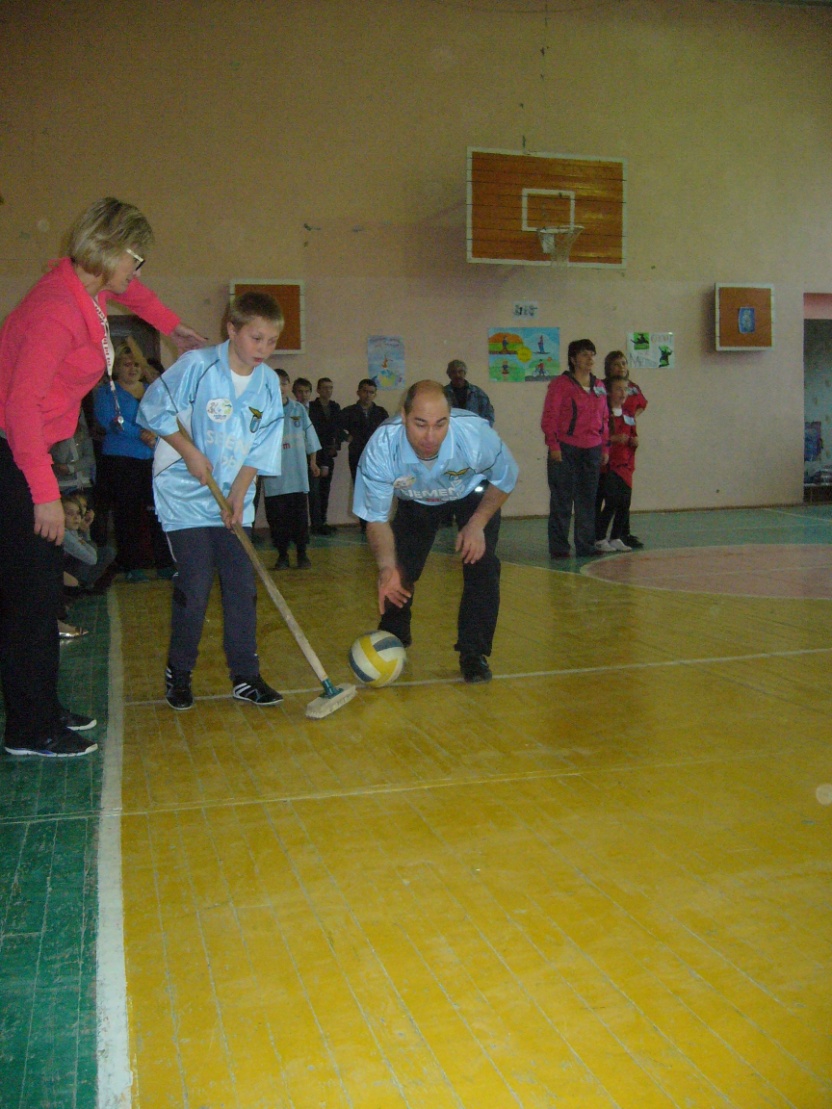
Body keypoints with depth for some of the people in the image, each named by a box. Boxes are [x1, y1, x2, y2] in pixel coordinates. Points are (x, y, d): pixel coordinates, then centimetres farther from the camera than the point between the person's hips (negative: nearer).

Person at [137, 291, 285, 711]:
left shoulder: (268, 383, 1)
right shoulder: (196, 366, -12)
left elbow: (259, 449, 3)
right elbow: (154, 409, -6)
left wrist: (238, 496, -7)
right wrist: (189, 452, -13)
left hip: (234, 500, 5)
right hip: (186, 495, -4)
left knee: (242, 587, 3)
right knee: (194, 588, -5)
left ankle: (245, 677, 13)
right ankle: (178, 673, 13)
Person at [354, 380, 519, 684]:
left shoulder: (477, 434, -41)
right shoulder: (380, 448, -39)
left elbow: (505, 479, -16)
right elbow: (376, 519, -25)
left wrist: (477, 524, -24)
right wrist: (388, 567, -42)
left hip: (475, 494, -1)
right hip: (416, 501, 1)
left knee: (481, 564, -18)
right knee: (400, 570, -3)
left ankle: (474, 654, -3)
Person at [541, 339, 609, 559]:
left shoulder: (599, 386, 13)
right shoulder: (560, 384, -4)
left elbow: (604, 419, 18)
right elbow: (549, 417, -7)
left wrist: (605, 446, 13)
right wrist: (553, 445, -13)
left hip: (592, 451, 5)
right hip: (565, 450, -5)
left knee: (588, 501, 9)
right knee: (561, 501, -1)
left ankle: (586, 547, 17)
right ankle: (559, 548, 5)